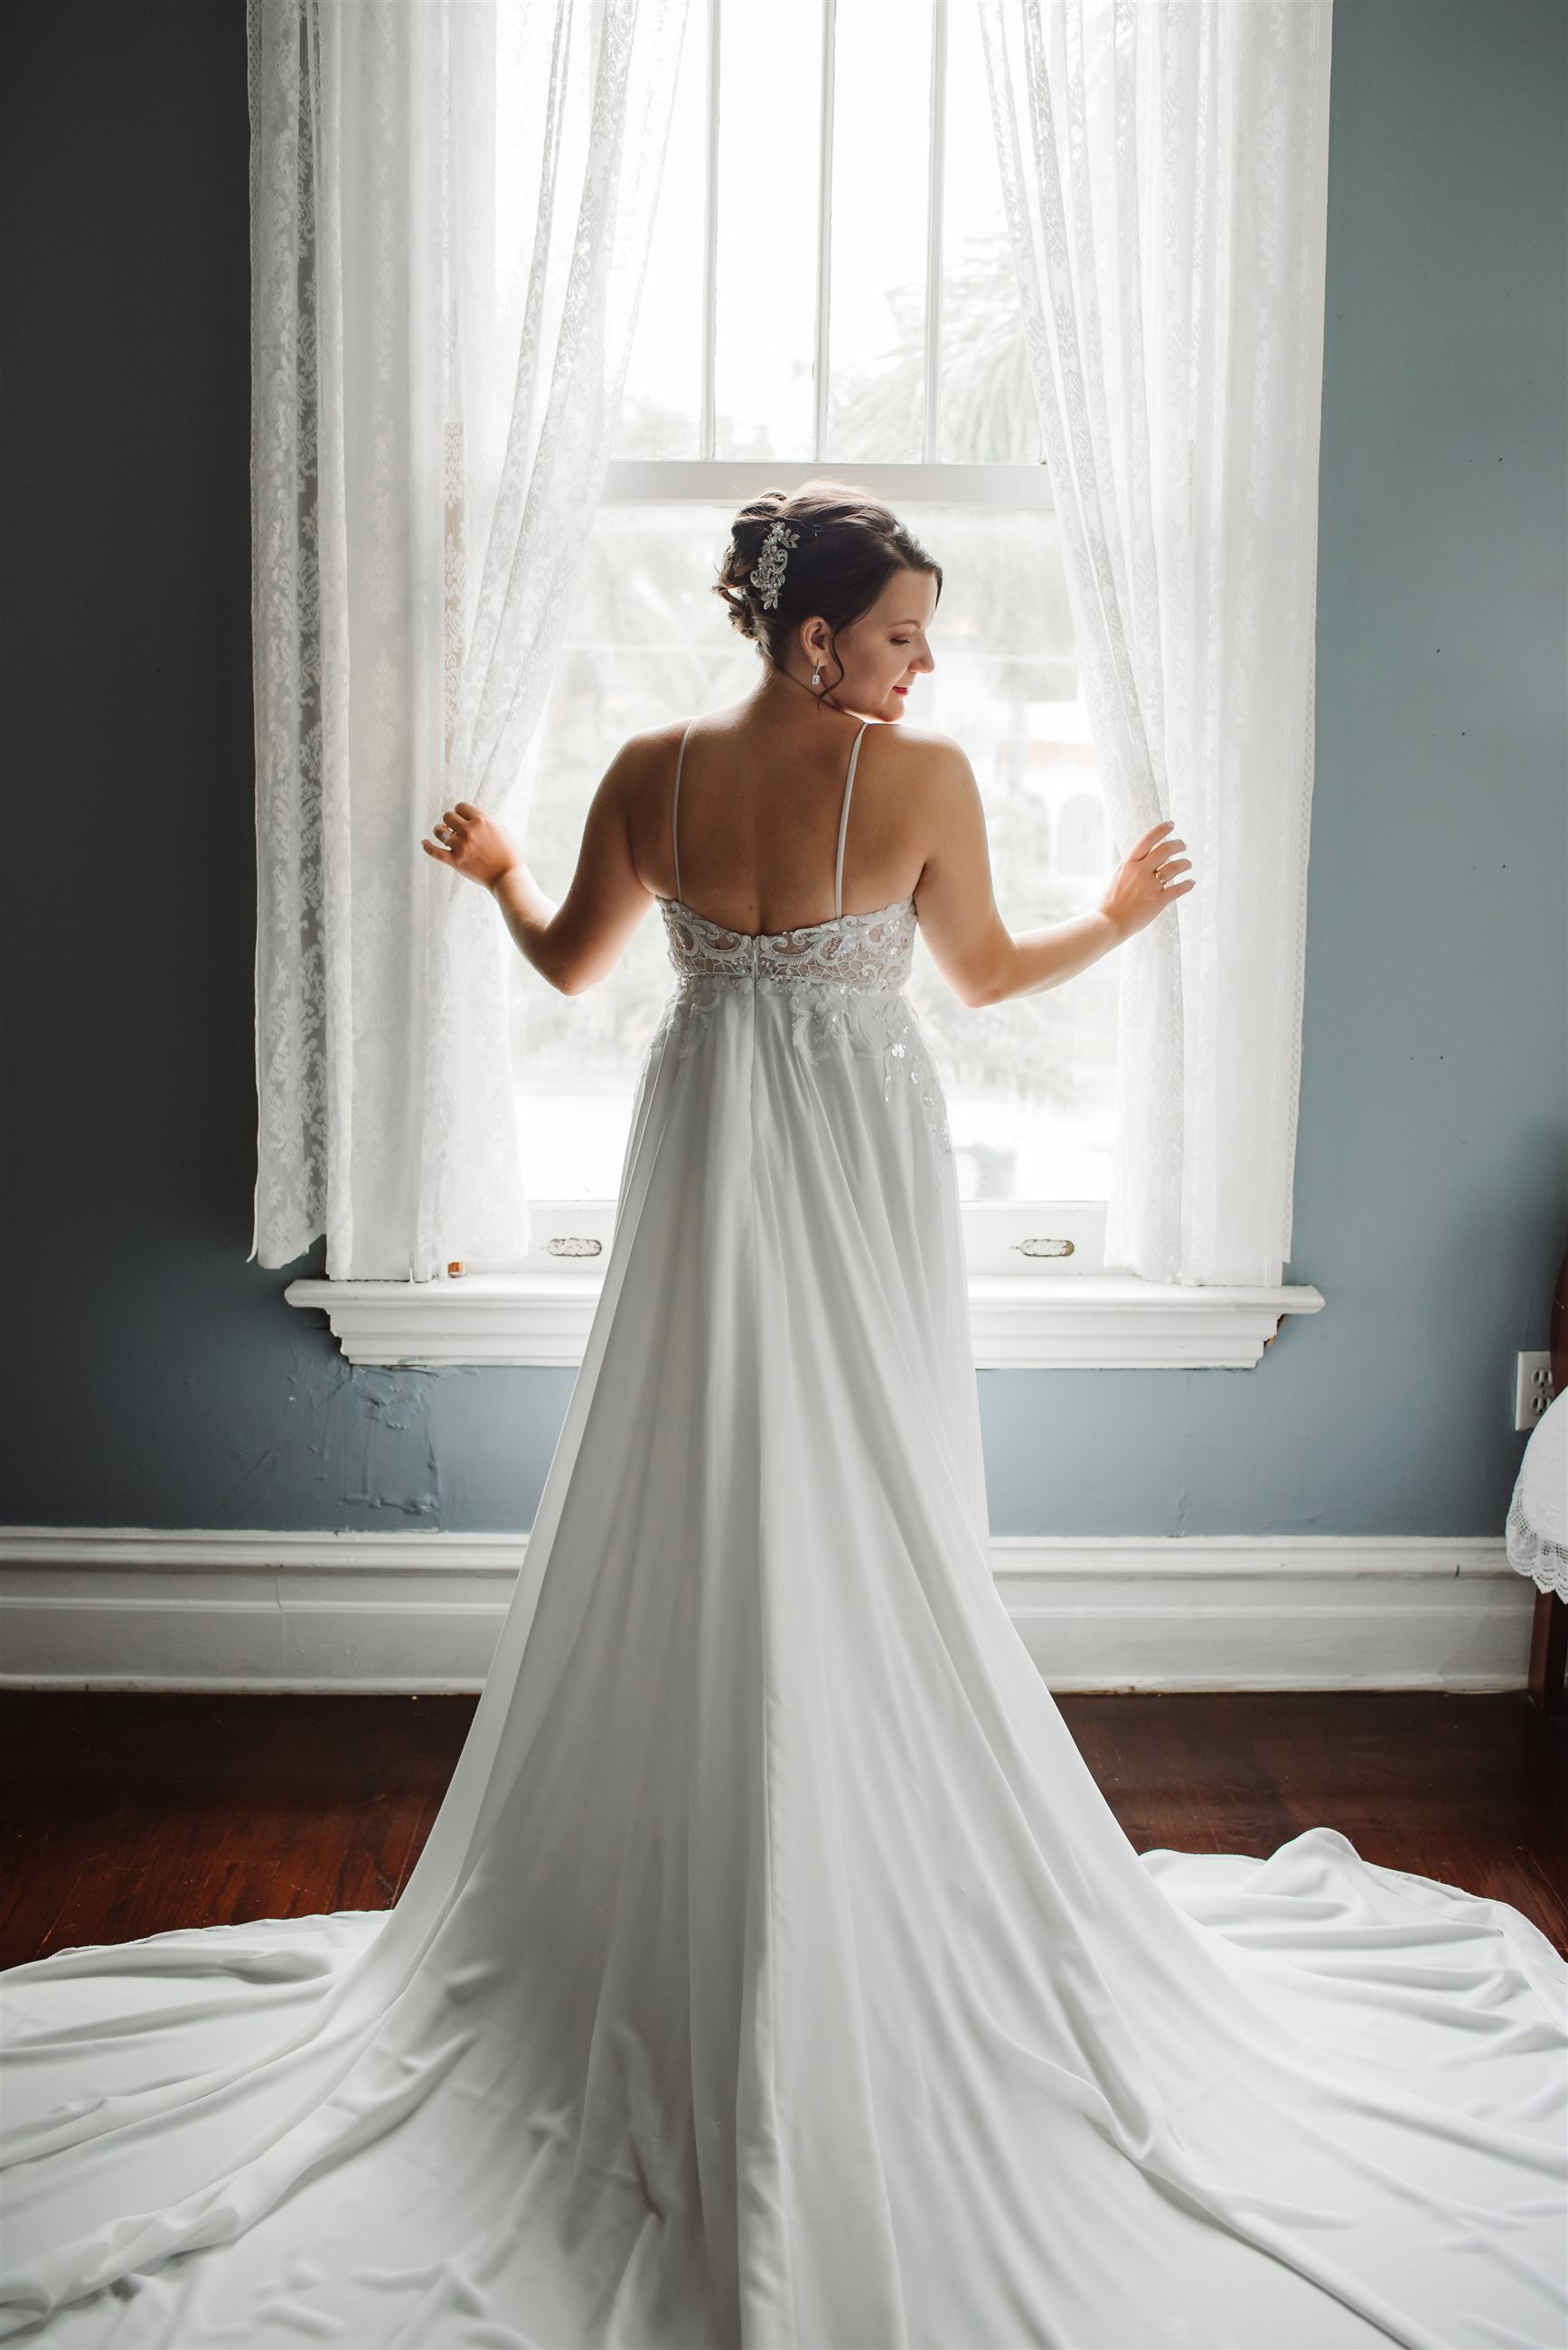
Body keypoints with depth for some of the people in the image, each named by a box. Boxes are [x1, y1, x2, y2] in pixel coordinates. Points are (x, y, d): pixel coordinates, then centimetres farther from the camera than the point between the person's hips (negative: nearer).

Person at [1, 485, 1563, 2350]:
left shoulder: (652, 775, -3)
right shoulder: (925, 779, -12)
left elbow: (570, 962, 9)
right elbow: (985, 975, 1)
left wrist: (495, 874, 30)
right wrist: (1122, 916, 19)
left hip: (703, 1164, 3)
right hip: (861, 1169, -3)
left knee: (681, 1522, 13)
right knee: (870, 1538, 8)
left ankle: (654, 1898, 24)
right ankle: (876, 1878, 20)